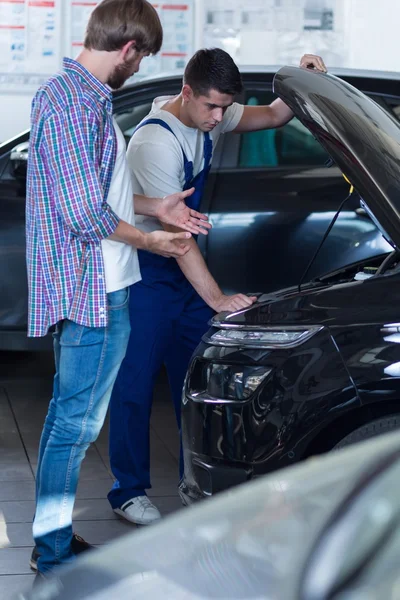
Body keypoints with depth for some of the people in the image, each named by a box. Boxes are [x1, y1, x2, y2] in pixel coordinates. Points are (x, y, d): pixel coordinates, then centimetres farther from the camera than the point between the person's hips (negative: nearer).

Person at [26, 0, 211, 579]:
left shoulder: (80, 94, 13)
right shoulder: (73, 102, -21)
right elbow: (87, 214, -24)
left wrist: (156, 206, 21)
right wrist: (150, 240, -9)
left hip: (83, 286, 11)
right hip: (94, 290, -11)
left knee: (67, 412, 16)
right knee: (77, 421, -2)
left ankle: (53, 540, 27)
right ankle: (54, 553, 8)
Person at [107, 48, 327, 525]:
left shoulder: (207, 117, -2)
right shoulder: (155, 143, -26)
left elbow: (273, 116, 8)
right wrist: (216, 298, -29)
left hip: (184, 267, 8)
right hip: (144, 274, -8)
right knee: (135, 385, -2)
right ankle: (128, 492, 9)